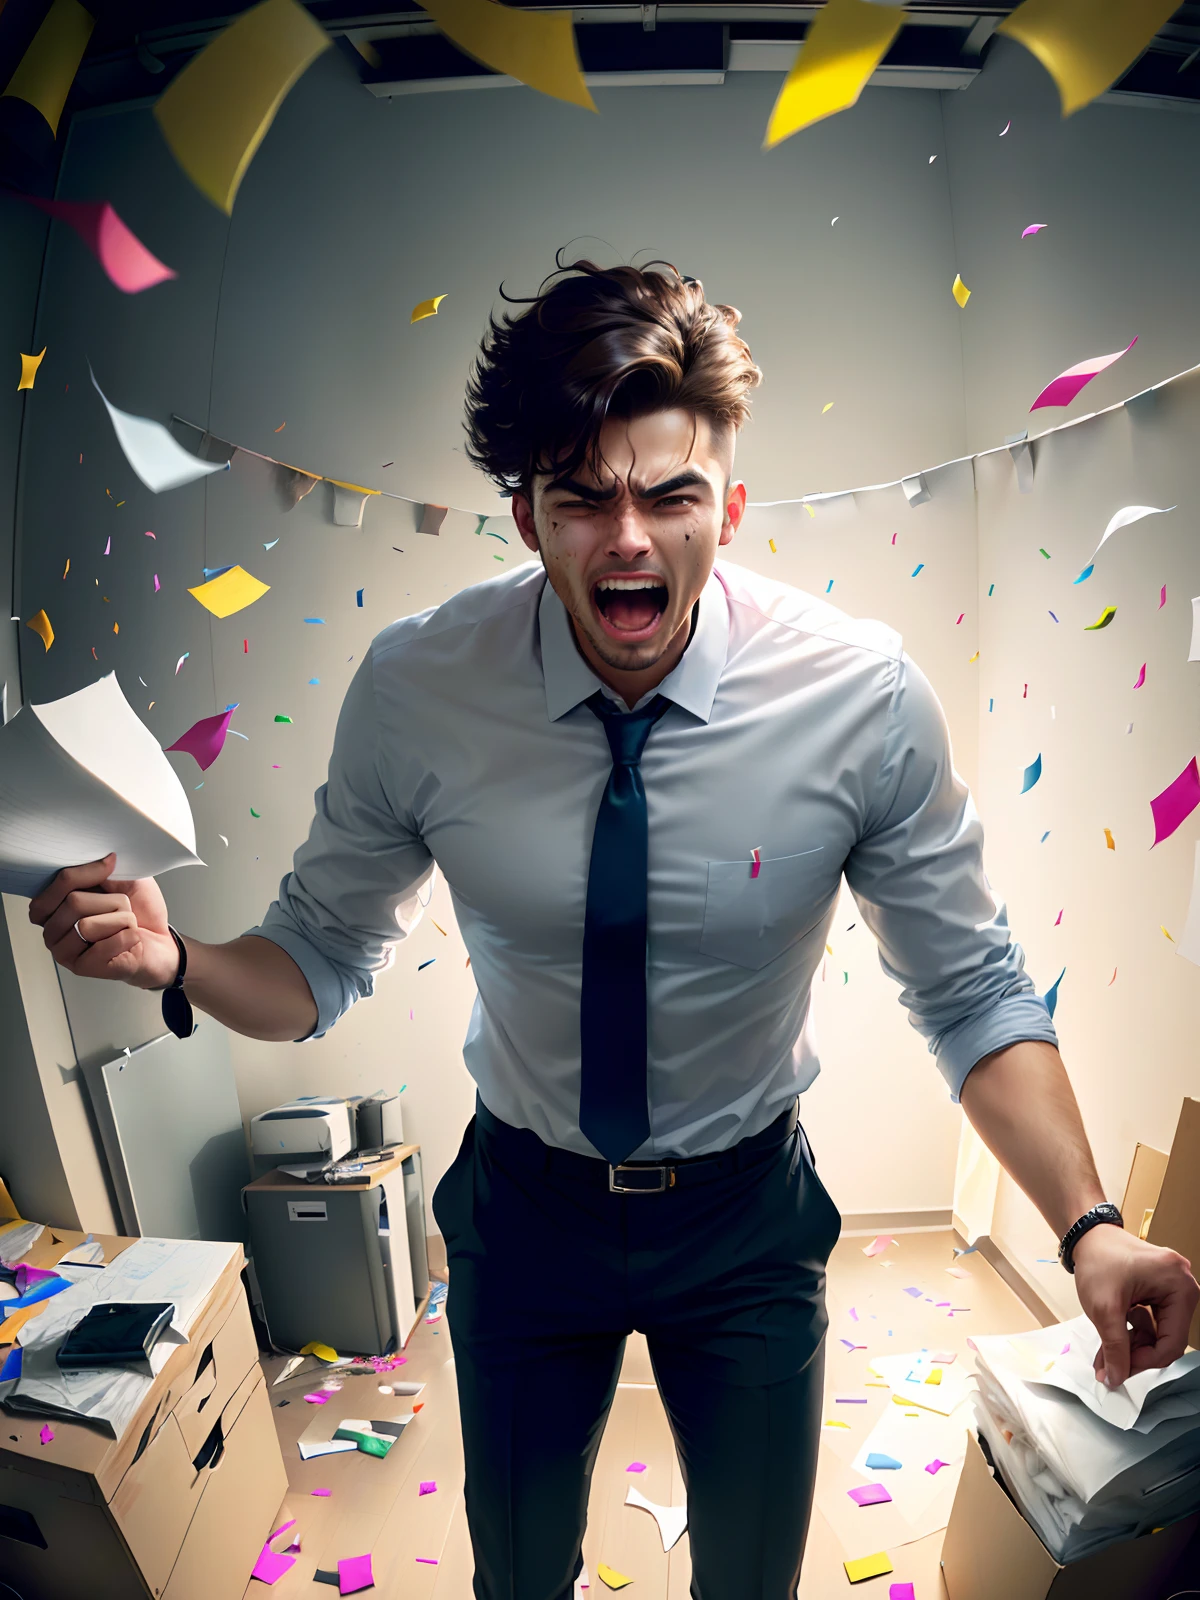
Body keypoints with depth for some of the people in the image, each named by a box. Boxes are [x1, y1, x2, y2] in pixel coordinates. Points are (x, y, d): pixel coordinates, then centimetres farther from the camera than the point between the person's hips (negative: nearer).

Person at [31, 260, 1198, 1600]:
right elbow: (324, 958, -8)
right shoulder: (412, 688, -20)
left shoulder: (867, 696, -22)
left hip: (750, 1214, 0)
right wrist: (173, 958, -28)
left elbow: (971, 990, -12)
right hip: (524, 1202, 1)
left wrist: (1087, 1224, -24)